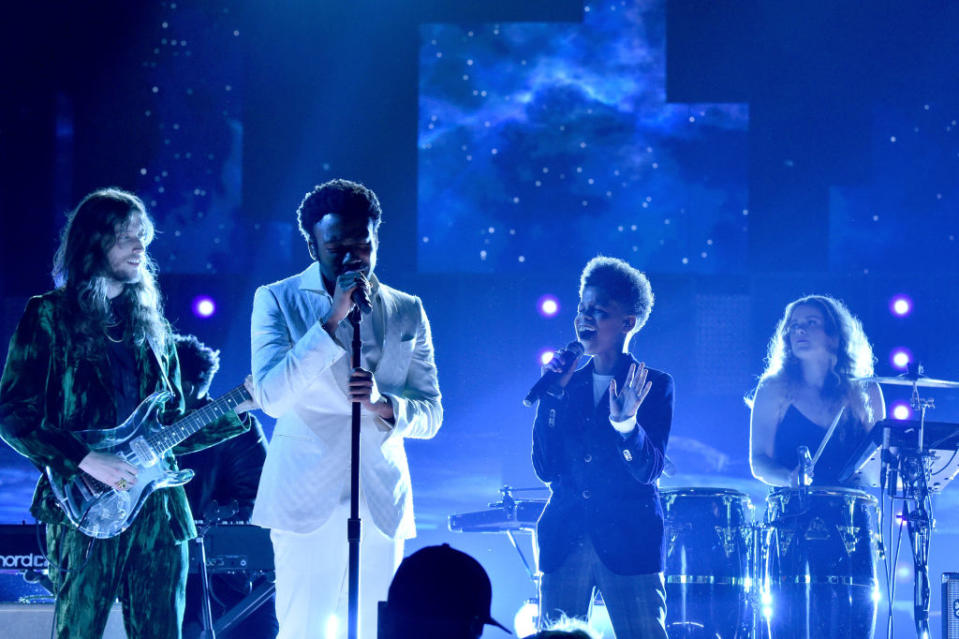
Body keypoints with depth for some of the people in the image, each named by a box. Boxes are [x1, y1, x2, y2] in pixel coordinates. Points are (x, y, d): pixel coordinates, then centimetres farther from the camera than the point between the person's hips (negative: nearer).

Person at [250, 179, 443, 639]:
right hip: (308, 498, -3)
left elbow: (430, 416, 9)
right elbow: (271, 397, -12)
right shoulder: (277, 301, 2)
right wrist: (332, 318, -17)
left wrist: (382, 402, -13)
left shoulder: (407, 312, 10)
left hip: (382, 504, 3)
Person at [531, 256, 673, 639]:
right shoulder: (568, 385, 12)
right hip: (564, 543, 3)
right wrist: (554, 395, -3)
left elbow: (649, 471, -8)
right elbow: (546, 469, 4)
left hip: (629, 545, -3)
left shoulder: (654, 385, 2)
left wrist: (625, 421, -25)